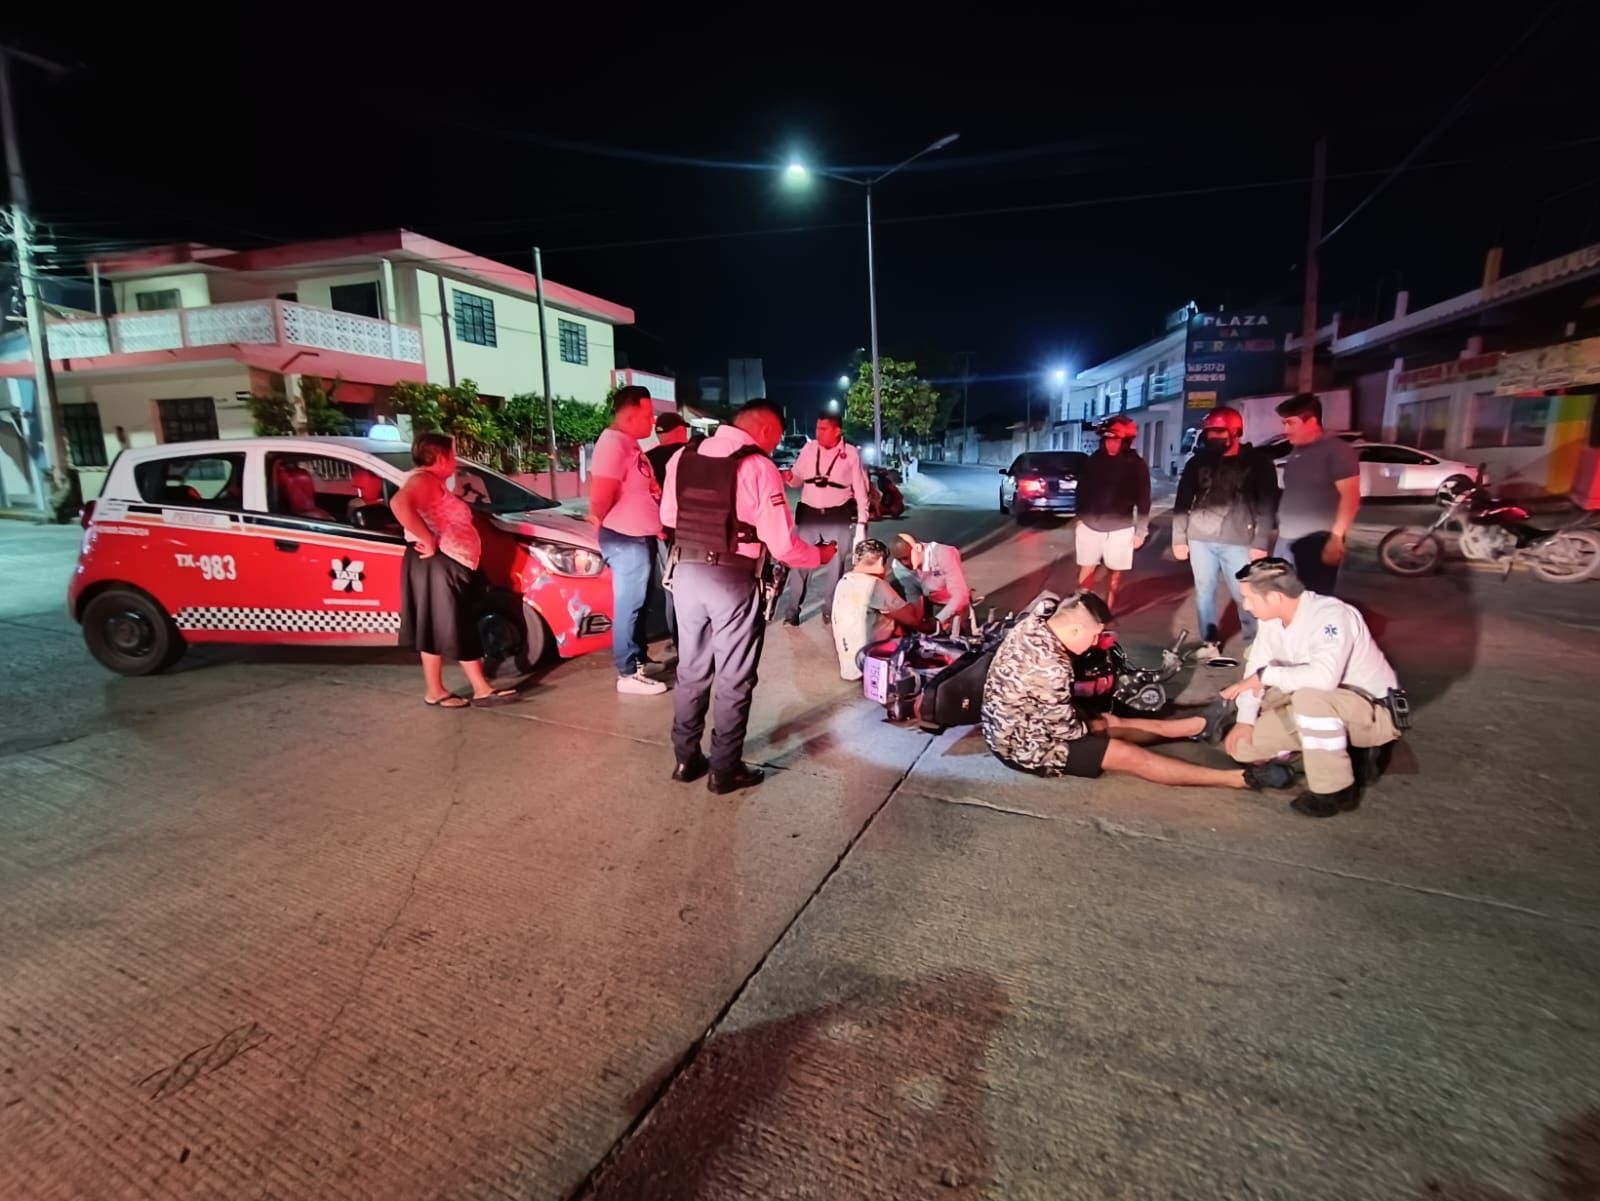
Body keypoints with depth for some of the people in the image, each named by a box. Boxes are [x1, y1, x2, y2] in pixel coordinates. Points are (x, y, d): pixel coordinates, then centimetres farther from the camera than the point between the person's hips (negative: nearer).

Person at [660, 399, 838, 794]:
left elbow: (668, 516, 14)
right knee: (734, 679, 9)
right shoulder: (758, 466, -13)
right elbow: (782, 544, -15)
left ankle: (686, 759, 30)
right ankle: (725, 769, 20)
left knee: (691, 670, 18)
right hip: (732, 581, -5)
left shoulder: (683, 457, 4)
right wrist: (819, 555, 3)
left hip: (685, 573, 6)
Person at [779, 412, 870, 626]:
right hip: (809, 513, 2)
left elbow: (860, 489, -2)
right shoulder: (809, 448, 1)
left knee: (835, 564, 11)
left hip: (838, 516, -1)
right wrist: (789, 478, -16)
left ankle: (830, 610, 28)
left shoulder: (851, 453, -5)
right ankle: (792, 610, 14)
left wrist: (861, 522, -5)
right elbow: (798, 478, 9)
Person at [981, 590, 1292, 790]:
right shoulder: (1049, 669, -34)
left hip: (1014, 728, 9)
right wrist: (1093, 725, -1)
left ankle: (1202, 725, 36)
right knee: (1130, 755, -6)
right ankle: (1243, 778, 1)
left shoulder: (1034, 623, -10)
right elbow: (1067, 730, -24)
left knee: (1114, 725, 19)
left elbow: (1050, 602, 16)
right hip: (1027, 746, -9)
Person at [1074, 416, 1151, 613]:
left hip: (1120, 528, -1)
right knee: (1087, 568, 7)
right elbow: (1082, 489, 10)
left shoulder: (1137, 465, -6)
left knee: (1115, 571, 9)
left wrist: (1141, 531, -6)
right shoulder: (1094, 460, 0)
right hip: (1090, 524, 2)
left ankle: (1108, 610, 20)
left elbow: (1143, 500, -5)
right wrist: (1080, 516, 7)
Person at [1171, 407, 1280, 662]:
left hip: (1239, 541, -3)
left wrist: (1261, 542, -9)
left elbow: (1267, 505, -1)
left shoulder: (1257, 463, 2)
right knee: (1204, 591, 7)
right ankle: (1210, 642, 18)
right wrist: (1178, 537, 5)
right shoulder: (1198, 462, 10)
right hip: (1200, 538, 3)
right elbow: (1182, 501, 10)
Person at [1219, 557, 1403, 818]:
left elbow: (1324, 677, -42)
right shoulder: (1273, 618, -6)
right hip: (1322, 710, 8)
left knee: (1310, 696, -39)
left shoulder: (1331, 615, -28)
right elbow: (1255, 669, -1)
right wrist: (1245, 720, -9)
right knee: (1243, 744, -2)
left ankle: (1335, 790, -19)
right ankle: (1349, 751, 8)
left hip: (1374, 712, -8)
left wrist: (1266, 675, -30)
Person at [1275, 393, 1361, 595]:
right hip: (1286, 540, 8)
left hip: (1316, 541, -8)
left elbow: (1351, 496, -14)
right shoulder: (1296, 451, 15)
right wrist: (1281, 530, 15)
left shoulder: (1337, 450, -8)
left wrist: (1336, 537, -19)